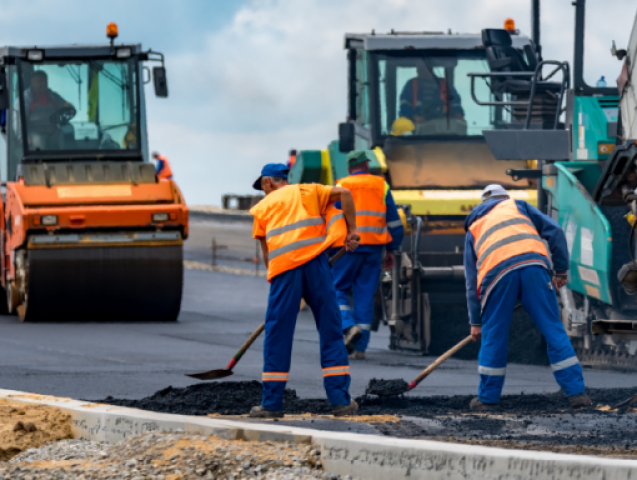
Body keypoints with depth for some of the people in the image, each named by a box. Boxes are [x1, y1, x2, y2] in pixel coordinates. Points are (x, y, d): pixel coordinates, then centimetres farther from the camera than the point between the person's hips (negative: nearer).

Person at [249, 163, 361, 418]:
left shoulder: (262, 207, 19)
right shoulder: (306, 192, 20)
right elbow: (344, 193, 7)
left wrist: (273, 274, 28)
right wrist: (352, 230, 11)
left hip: (284, 266, -1)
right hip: (315, 262, 1)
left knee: (277, 336, 5)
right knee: (331, 331, 6)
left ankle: (272, 402, 4)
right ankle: (340, 400, 4)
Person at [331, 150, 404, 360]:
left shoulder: (341, 187, 2)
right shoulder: (381, 186, 11)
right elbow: (394, 222, 11)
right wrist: (391, 250, 18)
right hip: (374, 247, 3)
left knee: (338, 289, 8)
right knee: (365, 294, 6)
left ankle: (349, 326, -18)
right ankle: (359, 347, 4)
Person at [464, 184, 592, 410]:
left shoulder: (474, 228, 33)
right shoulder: (518, 206, 30)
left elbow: (472, 281, 31)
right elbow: (554, 231, 15)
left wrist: (475, 322, 33)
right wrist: (561, 269, 20)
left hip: (497, 273, 0)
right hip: (533, 265, 0)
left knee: (493, 335, 13)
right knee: (554, 330, 4)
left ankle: (488, 398, 18)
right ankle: (576, 393, 1)